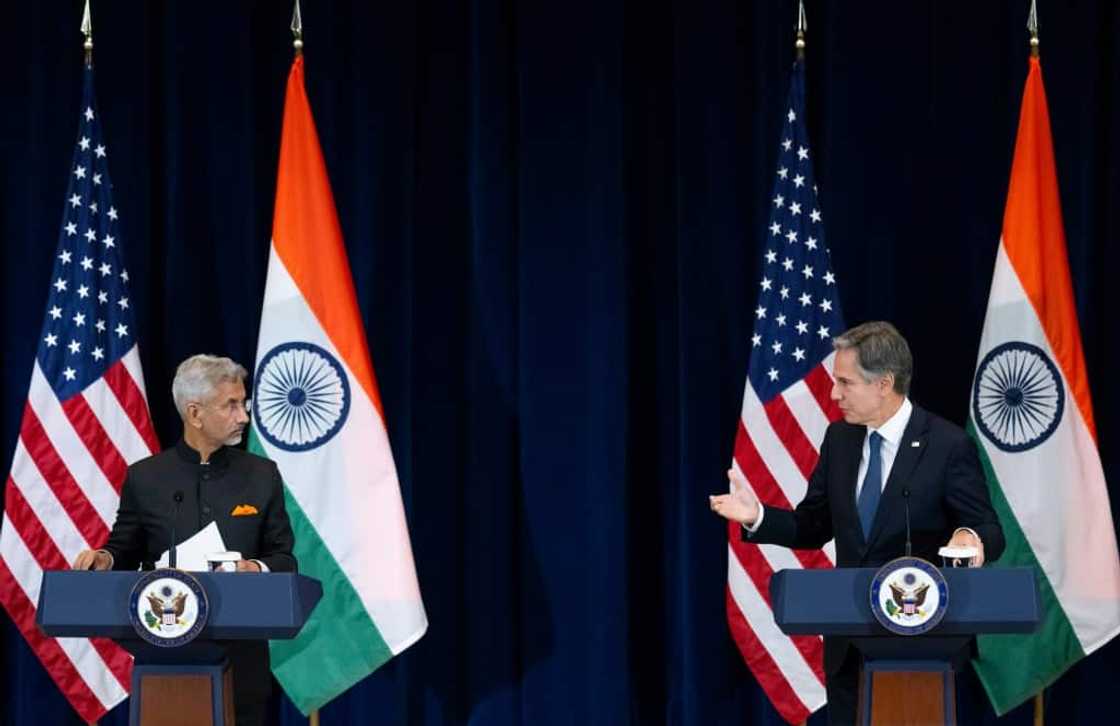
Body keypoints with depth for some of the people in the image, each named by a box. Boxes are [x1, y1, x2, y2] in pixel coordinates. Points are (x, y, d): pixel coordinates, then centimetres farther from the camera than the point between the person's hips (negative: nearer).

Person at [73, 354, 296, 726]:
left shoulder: (262, 475, 4)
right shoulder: (144, 477, 2)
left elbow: (284, 559, 5)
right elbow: (125, 553, 9)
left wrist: (258, 569, -16)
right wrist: (104, 558, -14)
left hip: (239, 652, 1)